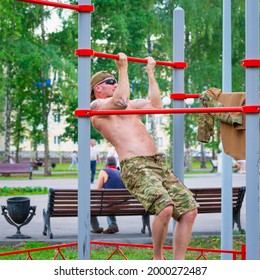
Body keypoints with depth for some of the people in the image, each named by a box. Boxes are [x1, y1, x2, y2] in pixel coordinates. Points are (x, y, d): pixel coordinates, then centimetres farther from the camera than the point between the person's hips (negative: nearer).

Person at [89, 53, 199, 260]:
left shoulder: (129, 105, 29)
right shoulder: (97, 106, 3)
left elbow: (155, 105, 36)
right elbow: (121, 102, -15)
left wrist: (151, 73, 39)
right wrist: (123, 69, -5)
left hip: (157, 163, 9)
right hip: (135, 166, -9)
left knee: (189, 210, 0)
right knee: (165, 208, -28)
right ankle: (158, 259, -6)